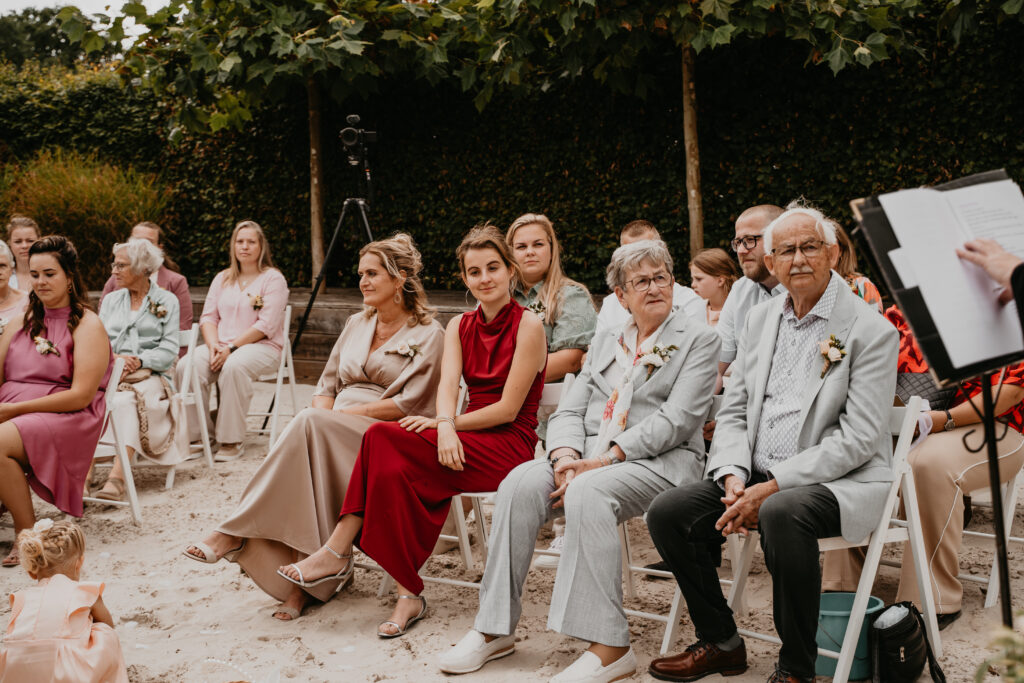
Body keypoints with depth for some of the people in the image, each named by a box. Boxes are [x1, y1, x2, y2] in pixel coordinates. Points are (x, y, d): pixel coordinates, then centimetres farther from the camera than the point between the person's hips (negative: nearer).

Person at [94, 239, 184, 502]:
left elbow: (169, 350, 0)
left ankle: (117, 476, -47)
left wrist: (138, 361, -16)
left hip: (151, 375, -3)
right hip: (109, 373, 3)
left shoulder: (167, 301, 11)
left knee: (126, 400, -37)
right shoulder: (111, 300, 24)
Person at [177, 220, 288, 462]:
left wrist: (232, 348, -17)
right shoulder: (222, 278, 20)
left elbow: (266, 326, -10)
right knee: (186, 367, -25)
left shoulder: (273, 279, 0)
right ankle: (197, 434, -15)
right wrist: (213, 345, -8)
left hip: (262, 346, -5)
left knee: (234, 367, -39)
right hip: (222, 345, 5)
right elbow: (208, 317, 13)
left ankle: (231, 442, -30)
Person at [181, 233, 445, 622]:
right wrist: (322, 413, -6)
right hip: (333, 438, 5)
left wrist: (339, 414, -13)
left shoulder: (428, 335, 1)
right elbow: (327, 385, 19)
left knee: (311, 424, -34)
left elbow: (409, 403, -9)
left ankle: (236, 532, -30)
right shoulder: (356, 325, 21)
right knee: (307, 457, -32)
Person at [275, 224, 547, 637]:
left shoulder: (527, 325, -6)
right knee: (394, 471, -26)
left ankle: (338, 552, -14)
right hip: (468, 446, 6)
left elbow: (508, 408, -11)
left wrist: (442, 424, -11)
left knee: (383, 439, -24)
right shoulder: (459, 327, 13)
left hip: (511, 446, -6)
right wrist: (446, 428, -26)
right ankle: (409, 595, -20)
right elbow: (447, 383, -4)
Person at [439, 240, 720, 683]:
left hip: (661, 461, -5)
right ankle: (495, 629, -16)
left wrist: (602, 461, -18)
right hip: (590, 457, 5)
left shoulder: (699, 340, 4)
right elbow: (570, 411, 14)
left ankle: (609, 646, -33)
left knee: (587, 493, -35)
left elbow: (676, 420, -9)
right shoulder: (605, 342, 22)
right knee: (519, 484, -23)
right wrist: (566, 456, -10)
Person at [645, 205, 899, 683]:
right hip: (758, 477, 6)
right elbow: (732, 413, 12)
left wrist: (773, 486, -21)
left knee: (782, 513, -37)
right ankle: (721, 643, 8)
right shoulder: (760, 320, 12)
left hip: (841, 482, -6)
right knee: (667, 512, -11)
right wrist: (733, 477, -8)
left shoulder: (872, 330, -8)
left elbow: (860, 439, -15)